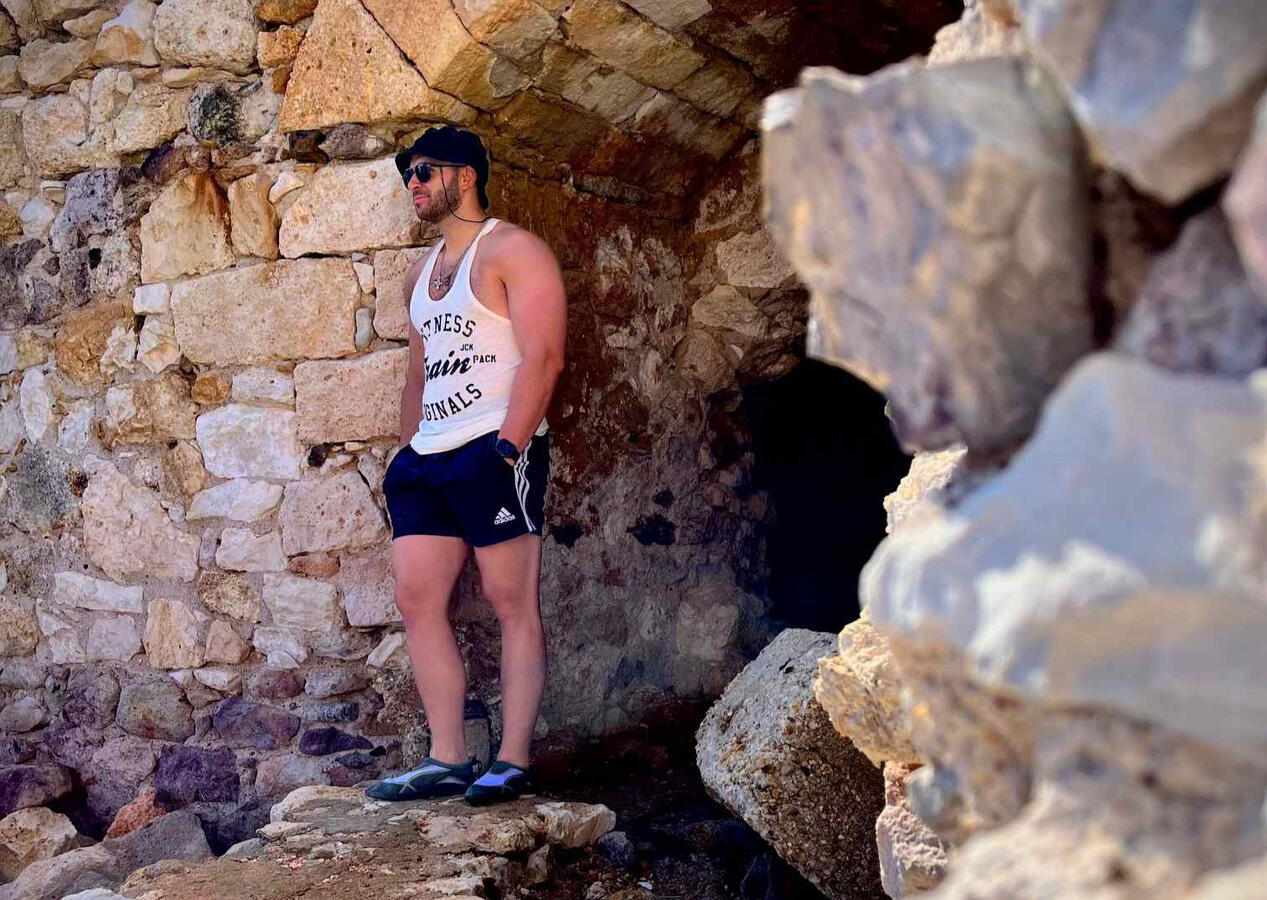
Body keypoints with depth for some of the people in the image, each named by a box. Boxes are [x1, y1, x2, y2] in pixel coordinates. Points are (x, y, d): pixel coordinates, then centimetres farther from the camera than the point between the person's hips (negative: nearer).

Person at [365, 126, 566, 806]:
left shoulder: (511, 251, -4)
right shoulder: (422, 273, 22)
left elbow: (543, 355, -13)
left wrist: (507, 447, -20)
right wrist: (408, 450, 17)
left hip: (495, 450, -8)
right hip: (427, 459, 8)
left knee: (513, 602, -5)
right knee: (416, 598, 1)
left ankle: (514, 762, -2)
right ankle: (447, 759, 5)